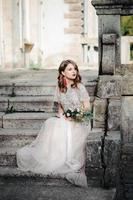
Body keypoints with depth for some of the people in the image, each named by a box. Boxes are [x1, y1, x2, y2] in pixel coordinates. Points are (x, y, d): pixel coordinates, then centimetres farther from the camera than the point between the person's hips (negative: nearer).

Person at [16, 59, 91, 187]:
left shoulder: (79, 87, -3)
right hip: (65, 119, 4)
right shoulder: (59, 88, 9)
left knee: (66, 131, -33)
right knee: (51, 123, -25)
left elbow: (87, 107, -4)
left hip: (80, 121, -4)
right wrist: (62, 115, -4)